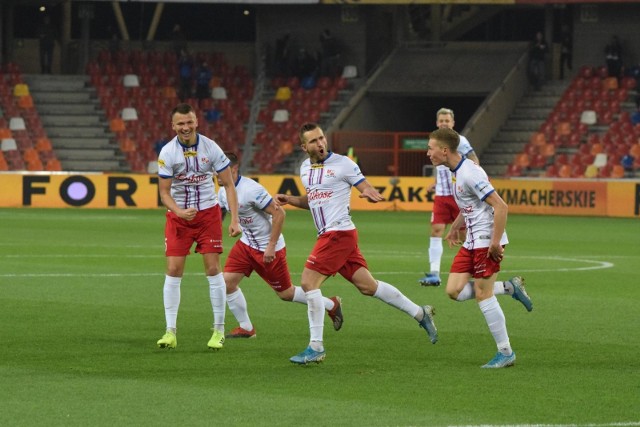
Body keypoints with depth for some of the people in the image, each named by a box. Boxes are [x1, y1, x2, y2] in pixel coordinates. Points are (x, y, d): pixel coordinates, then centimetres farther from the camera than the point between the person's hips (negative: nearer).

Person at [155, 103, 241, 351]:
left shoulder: (211, 148, -11)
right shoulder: (167, 153, -11)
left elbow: (229, 184, -5)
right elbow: (164, 192, -6)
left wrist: (235, 220, -13)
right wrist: (179, 212, -26)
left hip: (208, 212, 0)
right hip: (178, 214, 0)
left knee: (213, 268, -5)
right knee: (173, 270, -6)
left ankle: (219, 330, 5)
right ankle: (170, 332, -2)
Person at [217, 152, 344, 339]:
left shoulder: (250, 190, -26)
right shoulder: (223, 192, -1)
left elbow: (279, 213, -24)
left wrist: (271, 246, -24)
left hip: (269, 248, -7)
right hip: (246, 244, 8)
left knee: (286, 293, 5)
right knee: (227, 281, -7)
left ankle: (332, 305, 25)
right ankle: (246, 328, 7)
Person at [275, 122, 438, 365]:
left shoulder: (342, 163, -7)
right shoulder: (305, 168, 15)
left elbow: (366, 188, -6)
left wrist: (370, 194, -29)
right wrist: (290, 200, 11)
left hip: (339, 233, -8)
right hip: (327, 234, 8)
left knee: (309, 282, -12)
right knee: (368, 286, 10)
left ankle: (316, 347, -8)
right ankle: (420, 314, 21)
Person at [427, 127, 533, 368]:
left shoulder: (470, 173, -20)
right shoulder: (456, 171, 10)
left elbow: (501, 207, -23)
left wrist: (495, 243, -24)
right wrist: (455, 228, 30)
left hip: (487, 241, -9)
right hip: (472, 241, 9)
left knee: (483, 295, -7)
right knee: (454, 290, 2)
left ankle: (506, 353, 2)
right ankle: (510, 288, 13)